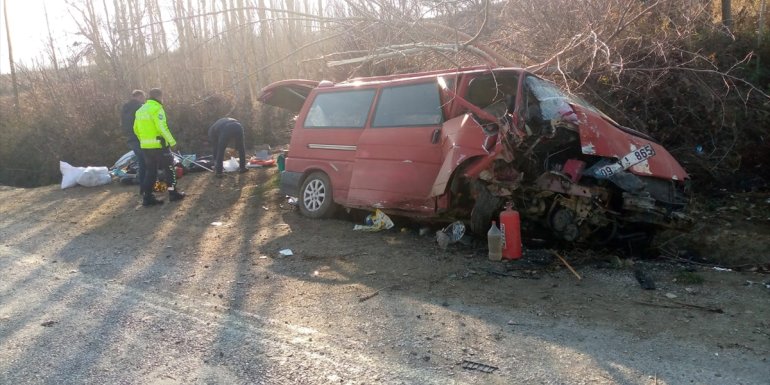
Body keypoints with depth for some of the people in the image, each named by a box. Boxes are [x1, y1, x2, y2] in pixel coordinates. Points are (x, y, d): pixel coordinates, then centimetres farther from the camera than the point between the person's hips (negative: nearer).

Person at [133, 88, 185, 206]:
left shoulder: (141, 110, 13)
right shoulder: (157, 109, -13)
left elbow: (136, 129, 16)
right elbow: (162, 127, -21)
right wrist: (172, 141, -14)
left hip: (145, 146, 7)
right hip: (158, 145, -7)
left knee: (150, 171, 12)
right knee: (169, 168, 7)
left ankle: (147, 197, 10)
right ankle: (173, 193, 12)